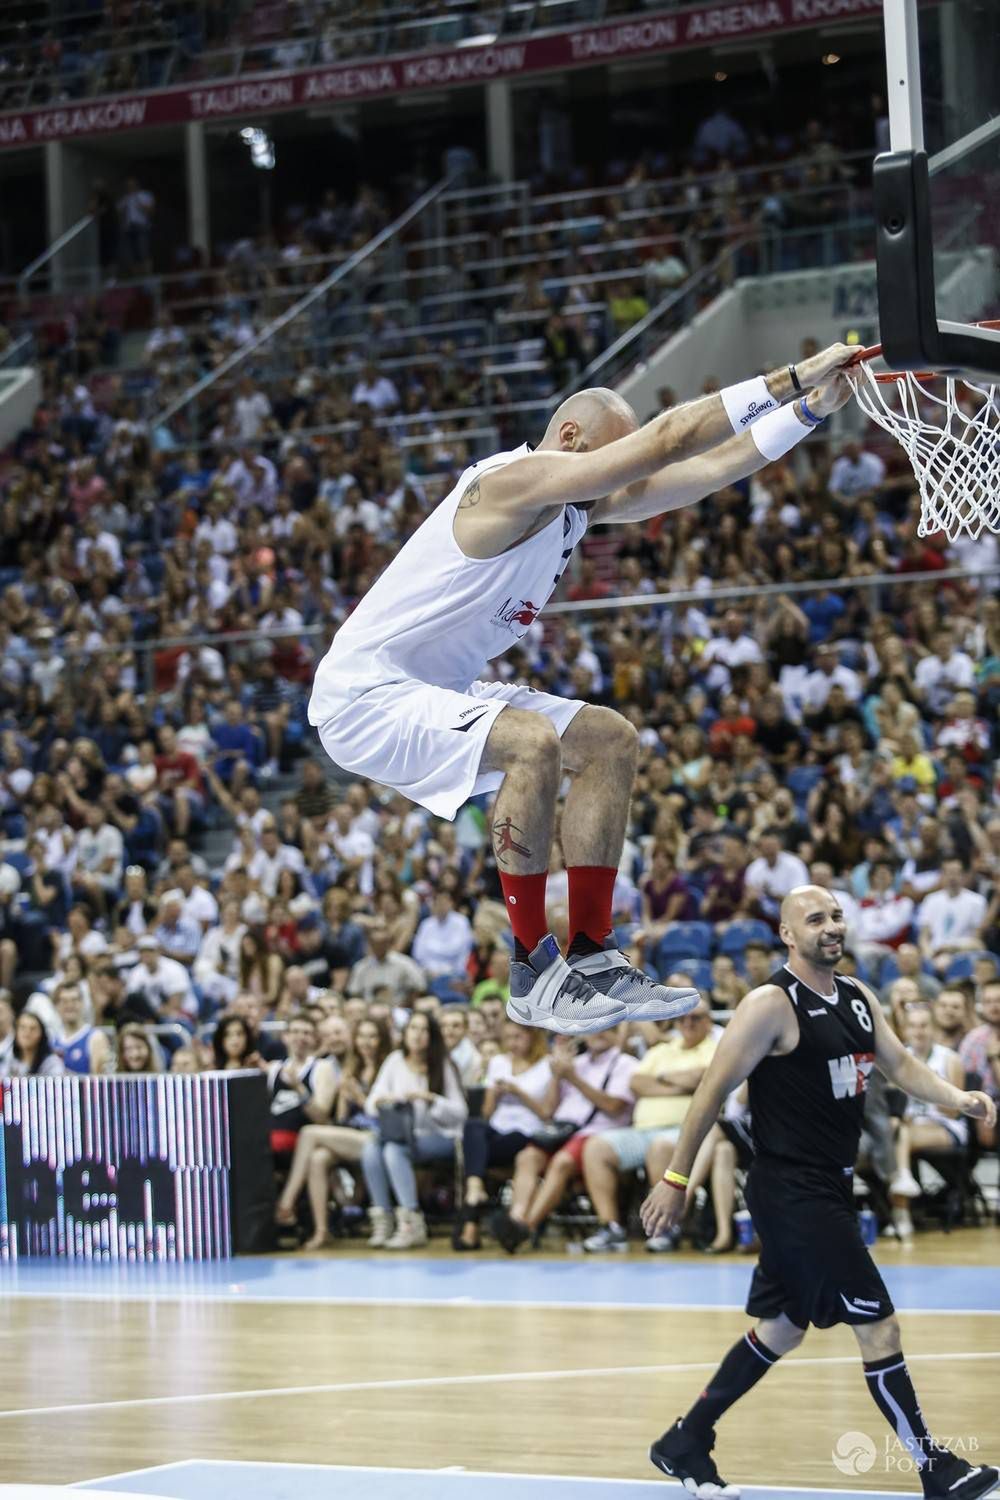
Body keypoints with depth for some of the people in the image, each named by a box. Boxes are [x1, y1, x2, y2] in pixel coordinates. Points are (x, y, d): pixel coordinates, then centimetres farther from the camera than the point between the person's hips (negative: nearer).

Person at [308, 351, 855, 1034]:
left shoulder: (582, 504, 8)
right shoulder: (519, 480, -21)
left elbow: (705, 470, 4)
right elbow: (665, 442, -27)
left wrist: (809, 411, -4)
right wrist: (789, 381, -26)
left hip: (440, 692, 11)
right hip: (366, 697, -11)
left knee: (610, 739, 6)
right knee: (532, 743, -32)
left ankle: (593, 957, 3)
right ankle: (534, 971, -22)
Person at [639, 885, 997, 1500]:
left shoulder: (858, 997, 10)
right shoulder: (772, 1004, -14)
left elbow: (901, 1065, 11)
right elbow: (714, 1090, -13)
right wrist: (676, 1179, -13)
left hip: (828, 1191, 9)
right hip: (792, 1190, -9)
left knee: (783, 1329, 18)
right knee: (879, 1327, -7)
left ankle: (685, 1444, 29)